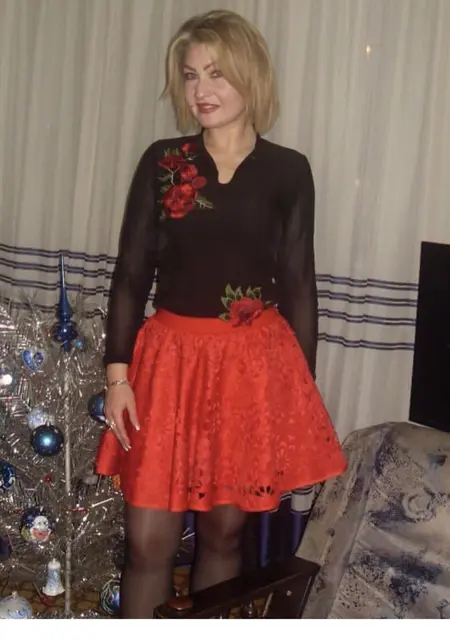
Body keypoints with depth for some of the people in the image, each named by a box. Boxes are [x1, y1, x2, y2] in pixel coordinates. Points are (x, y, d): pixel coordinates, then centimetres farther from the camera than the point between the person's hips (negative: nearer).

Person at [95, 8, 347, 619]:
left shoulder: (288, 171, 2)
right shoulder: (162, 161, 4)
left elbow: (298, 283, 4)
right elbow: (131, 272, 3)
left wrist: (303, 383, 4)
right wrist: (118, 372, -3)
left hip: (255, 363, 0)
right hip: (169, 356, 1)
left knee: (224, 530, 10)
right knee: (149, 540, 2)